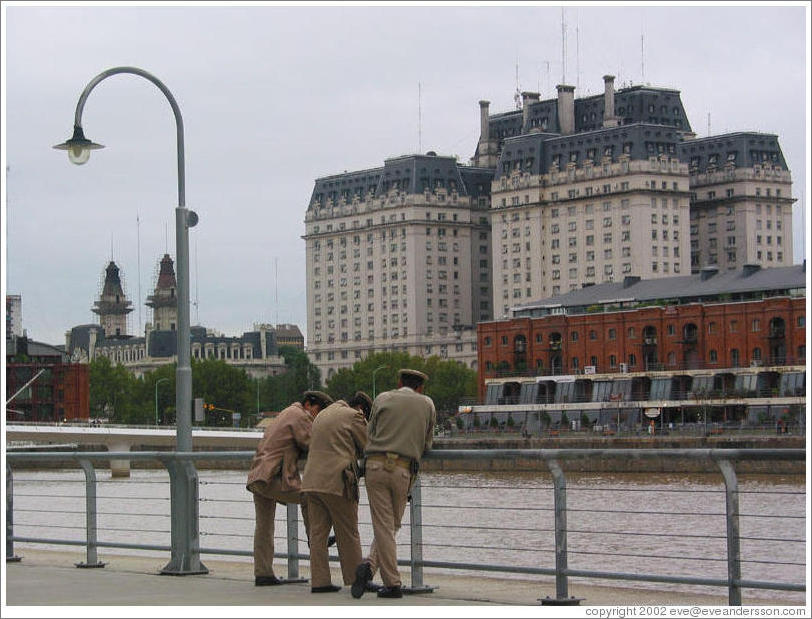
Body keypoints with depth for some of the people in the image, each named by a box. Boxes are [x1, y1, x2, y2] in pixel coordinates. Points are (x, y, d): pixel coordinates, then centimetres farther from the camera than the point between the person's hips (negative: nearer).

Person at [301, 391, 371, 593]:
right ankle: (355, 581, 6)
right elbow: (368, 447, 1)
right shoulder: (353, 416, -2)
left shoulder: (322, 414, 23)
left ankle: (319, 581, 2)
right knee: (348, 536, 2)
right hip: (336, 482, -7)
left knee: (318, 533, 5)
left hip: (312, 481, 7)